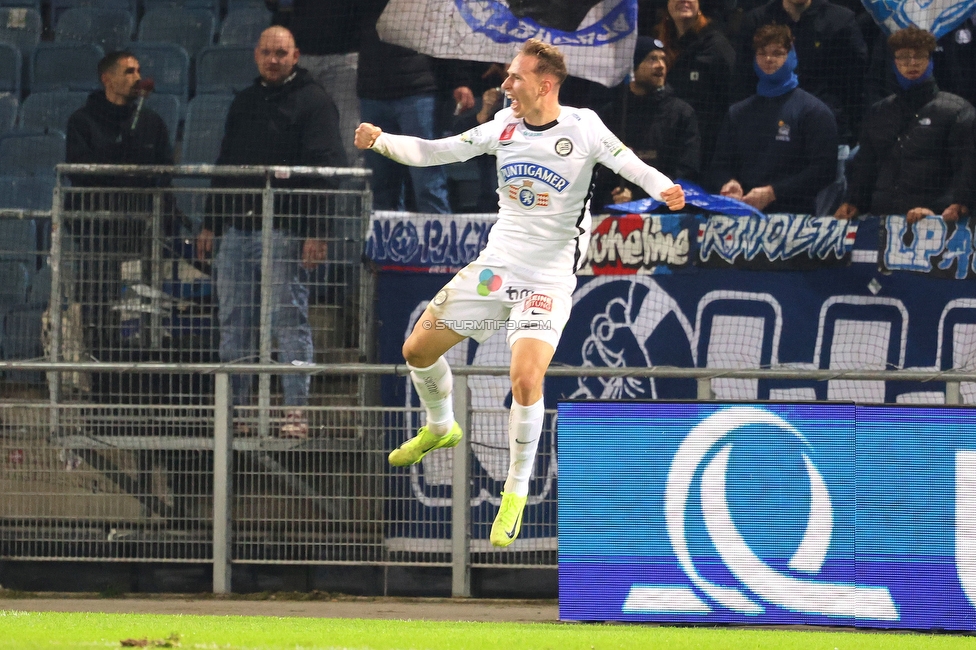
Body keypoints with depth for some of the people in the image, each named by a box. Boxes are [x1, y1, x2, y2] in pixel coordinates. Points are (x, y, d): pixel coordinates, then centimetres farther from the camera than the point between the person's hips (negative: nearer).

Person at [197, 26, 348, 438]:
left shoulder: (313, 102, -2)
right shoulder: (245, 103, 19)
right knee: (234, 322, 6)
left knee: (289, 319, -7)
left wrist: (316, 231, -18)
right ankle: (235, 408, 11)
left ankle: (296, 411, -6)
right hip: (237, 230, 7)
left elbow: (325, 168, -10)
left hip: (285, 230, -7)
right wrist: (211, 223, 19)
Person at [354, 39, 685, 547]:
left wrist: (663, 189, -40)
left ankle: (516, 491, -3)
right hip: (496, 264, 5)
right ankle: (439, 429, 40)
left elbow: (629, 164, -20)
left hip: (549, 277, -5)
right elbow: (435, 152, 4)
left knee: (525, 381, -23)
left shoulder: (581, 127, -12)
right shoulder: (504, 126, 0)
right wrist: (381, 141, -9)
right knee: (418, 350, 8)